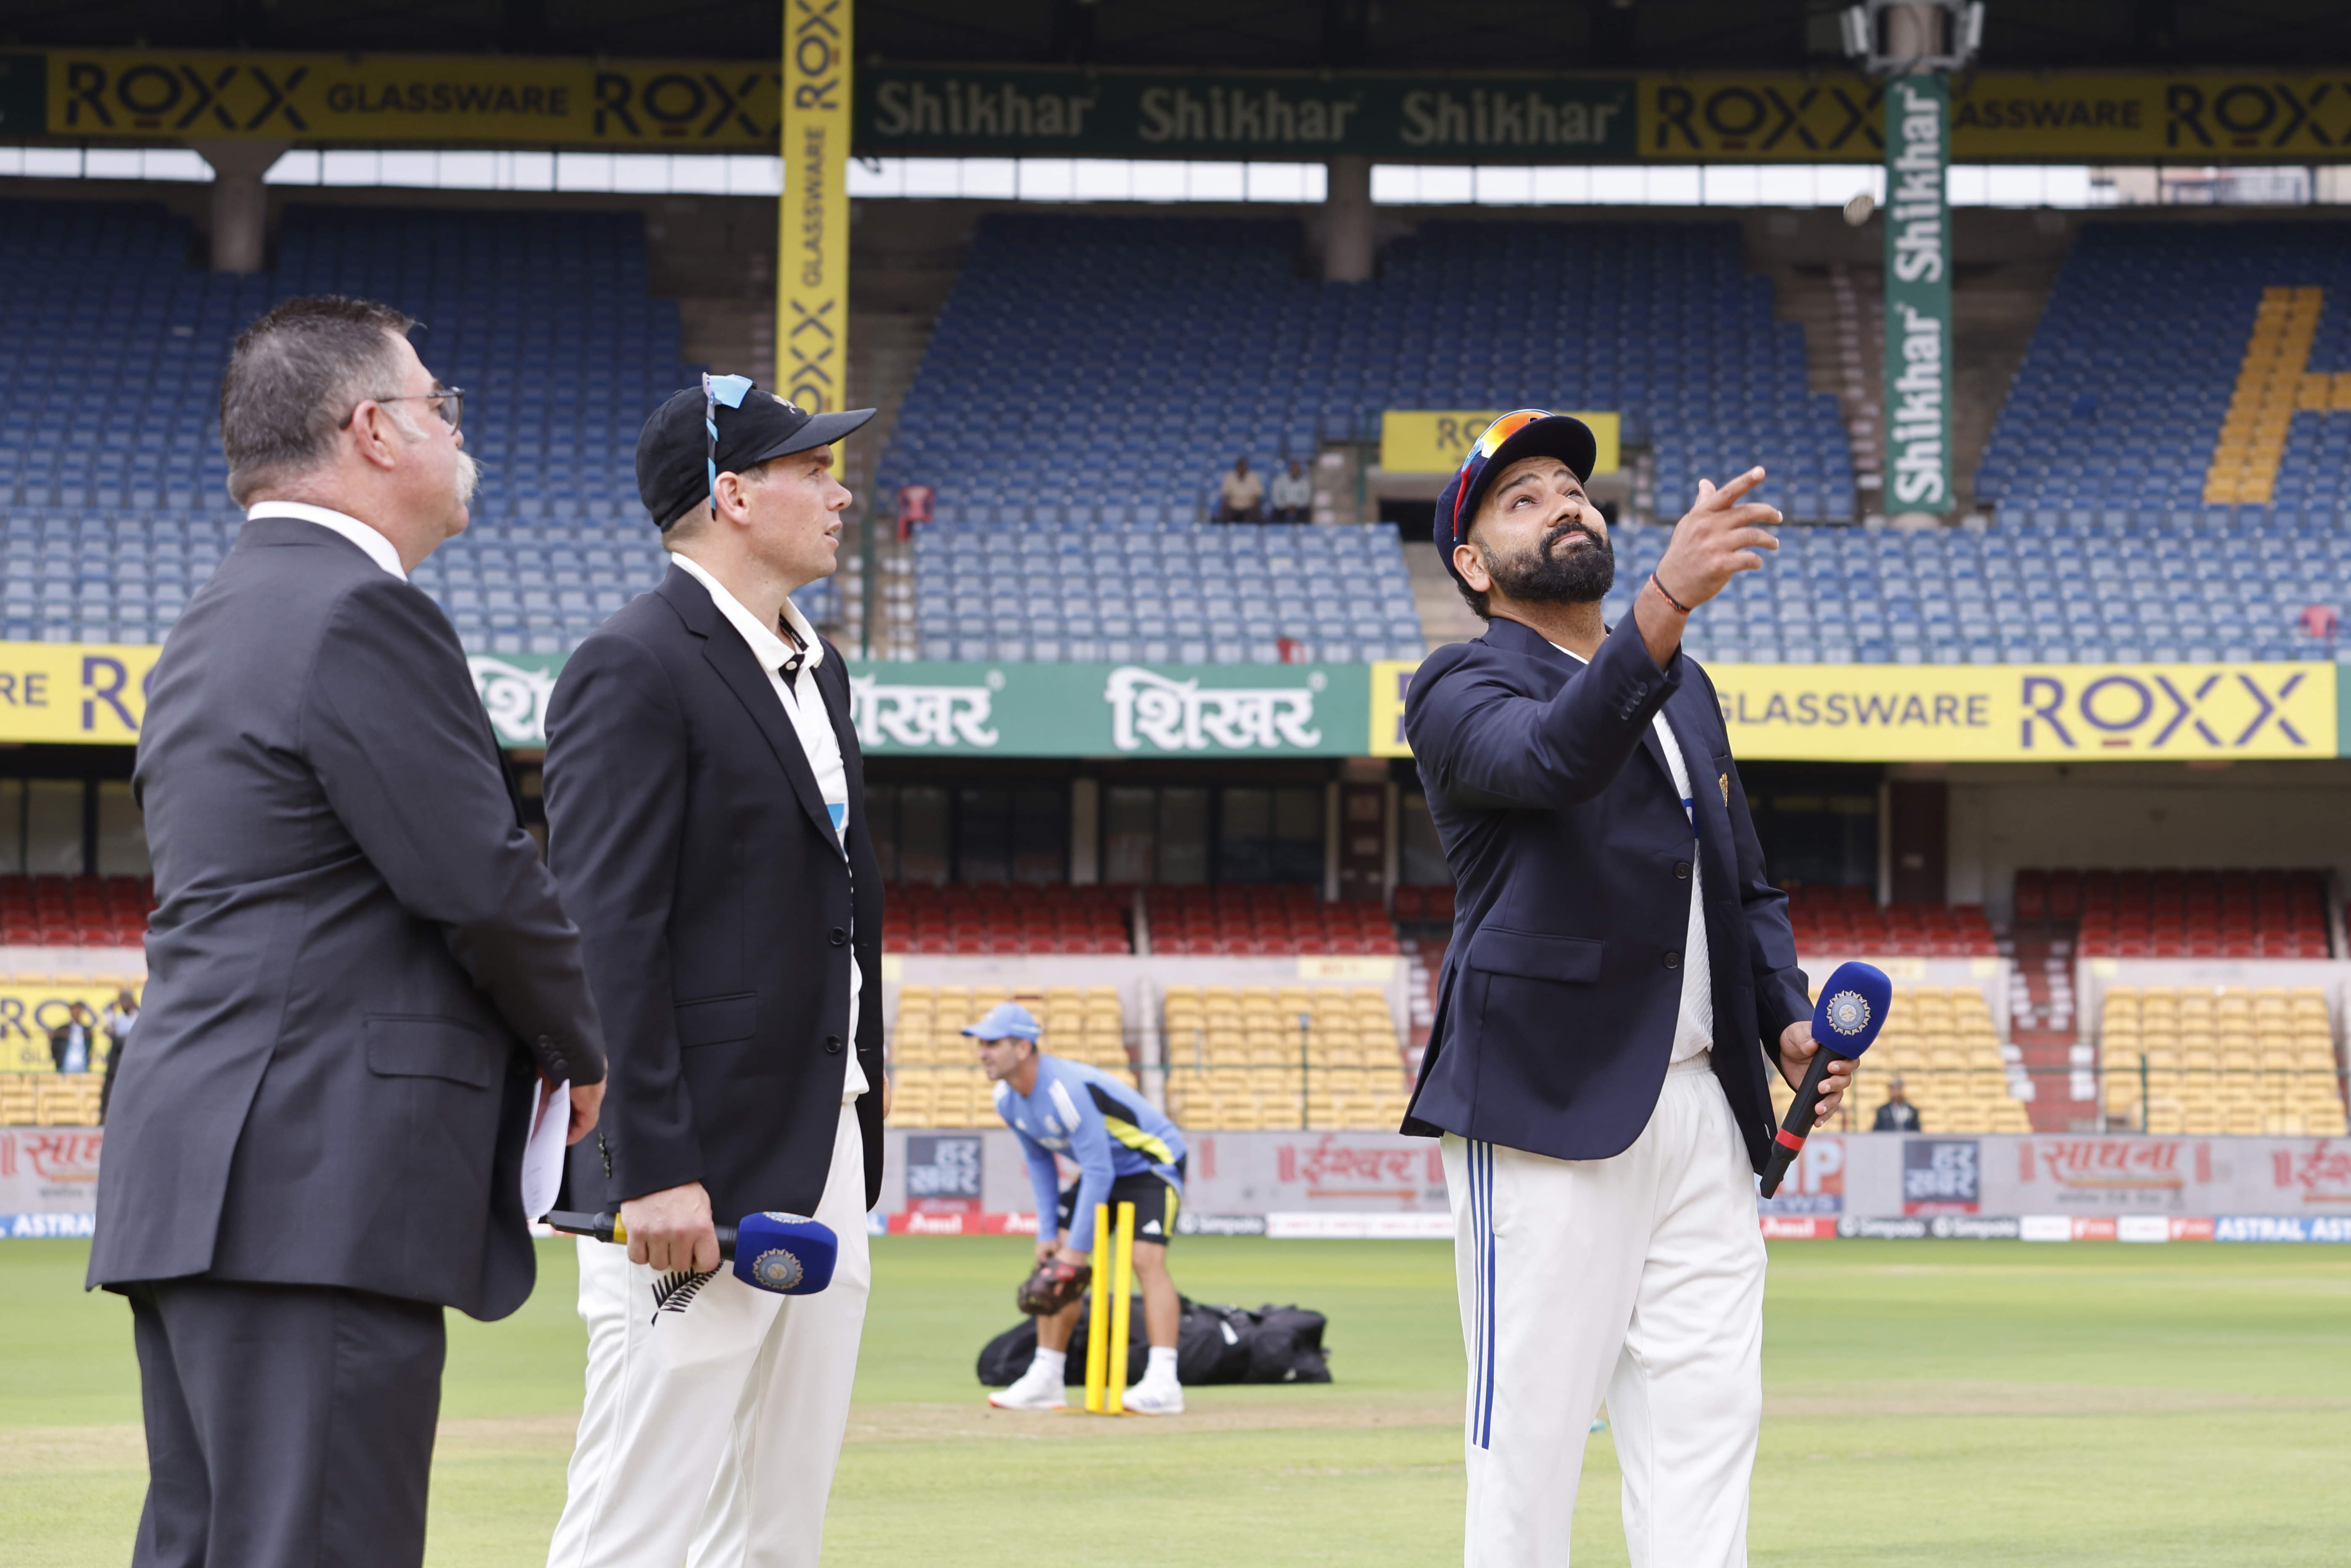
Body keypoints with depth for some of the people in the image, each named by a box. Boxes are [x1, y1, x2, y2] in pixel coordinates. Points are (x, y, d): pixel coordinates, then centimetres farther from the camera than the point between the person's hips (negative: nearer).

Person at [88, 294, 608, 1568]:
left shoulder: (219, 621, 21)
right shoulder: (362, 615, -11)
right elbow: (480, 879, -14)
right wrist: (582, 1049, 3)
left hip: (191, 1178, 10)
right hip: (322, 1184, -10)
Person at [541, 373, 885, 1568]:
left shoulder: (814, 666, 18)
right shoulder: (634, 670, -12)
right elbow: (605, 936, -17)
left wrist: (863, 1139, 18)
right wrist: (654, 1172, -22)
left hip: (825, 1165, 9)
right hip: (697, 1177, -9)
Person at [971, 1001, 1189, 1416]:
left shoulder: (1067, 1090, -35)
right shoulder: (1007, 1099, -7)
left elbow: (1098, 1173, -32)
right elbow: (1040, 1161, 8)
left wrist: (1077, 1247, -28)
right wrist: (1048, 1233, 1)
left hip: (1152, 1161, -9)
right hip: (1102, 1170, 9)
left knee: (1147, 1258, -25)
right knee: (1055, 1262, 2)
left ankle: (1164, 1382, -32)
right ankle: (1046, 1378, 10)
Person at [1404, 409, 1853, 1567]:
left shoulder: (1684, 691, 21)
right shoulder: (1460, 690, -3)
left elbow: (1749, 887, 28)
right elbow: (1554, 757, -27)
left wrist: (1789, 1022, 8)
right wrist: (1667, 599, -41)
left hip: (1703, 1110, 7)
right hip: (1549, 1111, -7)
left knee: (1707, 1414, 2)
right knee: (1530, 1428, -8)